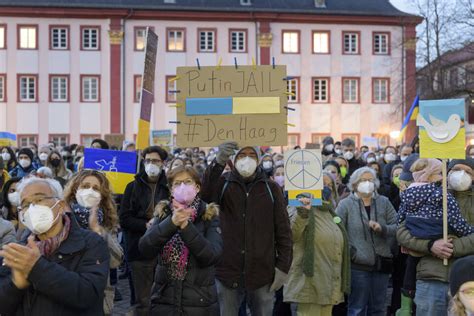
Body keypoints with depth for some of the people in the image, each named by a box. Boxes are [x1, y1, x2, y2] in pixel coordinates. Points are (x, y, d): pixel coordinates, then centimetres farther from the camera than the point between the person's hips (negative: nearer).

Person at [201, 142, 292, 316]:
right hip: (227, 271, 0)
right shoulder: (223, 184, 2)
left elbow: (283, 230, 5)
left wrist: (283, 266, -1)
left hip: (262, 274, 1)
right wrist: (219, 162, -34)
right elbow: (204, 194, -20)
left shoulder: (271, 188, 4)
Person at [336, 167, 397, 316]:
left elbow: (397, 227, 2)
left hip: (382, 264, 3)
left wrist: (382, 228, -17)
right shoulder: (345, 204, 0)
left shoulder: (384, 202, 9)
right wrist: (349, 251, -14)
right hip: (358, 265, -3)